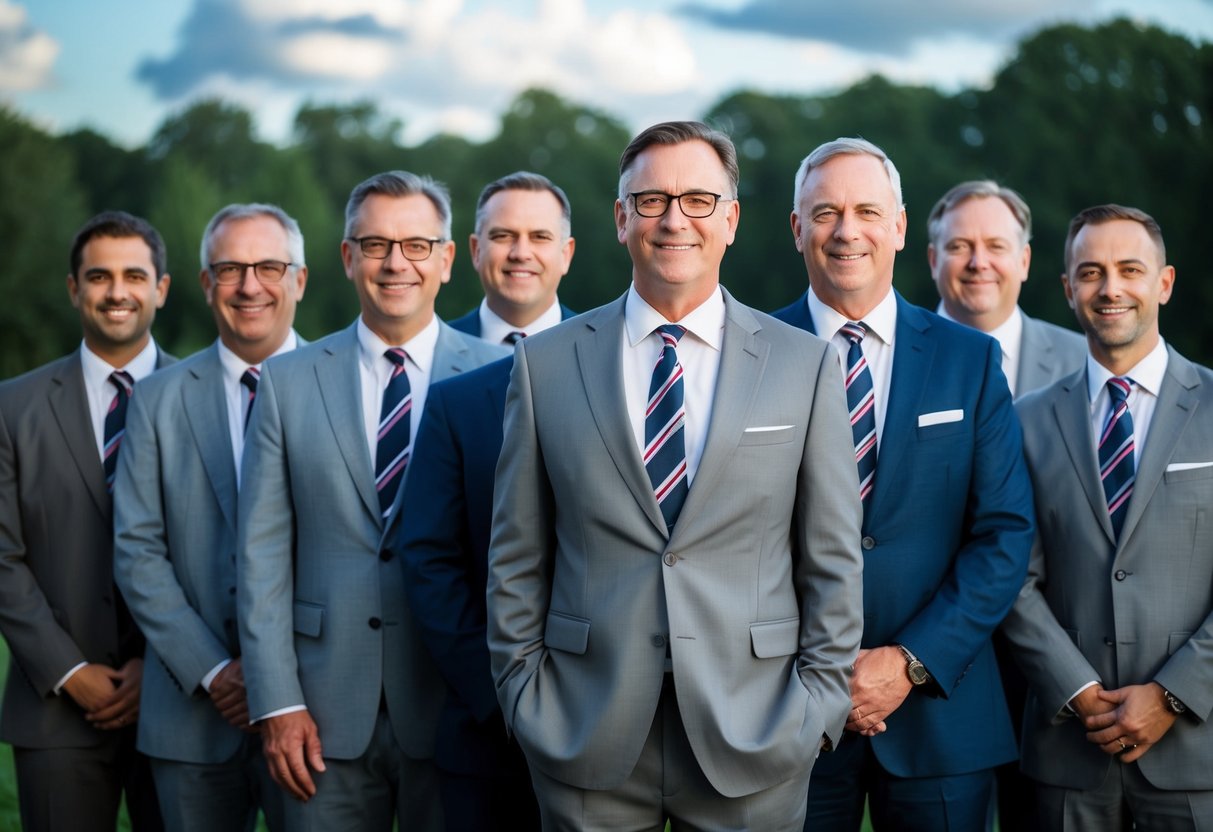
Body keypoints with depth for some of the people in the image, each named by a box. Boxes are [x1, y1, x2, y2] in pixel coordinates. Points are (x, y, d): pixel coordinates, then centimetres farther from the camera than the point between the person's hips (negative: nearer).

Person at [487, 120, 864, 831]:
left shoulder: (805, 365, 3)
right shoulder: (546, 363, 4)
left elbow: (832, 559, 4)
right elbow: (517, 557, 6)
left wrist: (820, 703, -1)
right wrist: (522, 690, 2)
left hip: (754, 740, 0)